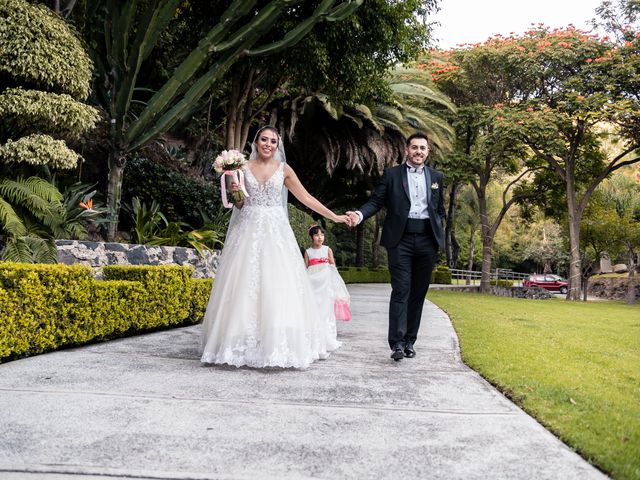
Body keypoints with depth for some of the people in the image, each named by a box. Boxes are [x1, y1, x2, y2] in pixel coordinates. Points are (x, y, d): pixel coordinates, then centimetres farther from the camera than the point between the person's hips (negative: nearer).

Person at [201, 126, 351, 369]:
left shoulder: (284, 169, 6)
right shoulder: (244, 167, 7)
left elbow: (306, 198, 6)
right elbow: (239, 205, 10)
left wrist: (334, 217, 3)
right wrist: (235, 193, -12)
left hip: (275, 232, -1)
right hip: (248, 231, 1)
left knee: (279, 286, -5)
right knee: (245, 286, -1)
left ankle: (279, 345, 2)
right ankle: (245, 344, 6)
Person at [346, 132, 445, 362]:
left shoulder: (436, 177, 15)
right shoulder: (392, 174, 6)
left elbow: (440, 209, 20)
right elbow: (376, 201, 0)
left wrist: (437, 232, 6)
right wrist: (360, 214, -18)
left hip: (427, 240, 3)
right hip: (400, 239, -3)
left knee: (419, 292, 6)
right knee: (401, 290, -10)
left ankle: (410, 341, 14)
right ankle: (397, 343, -12)